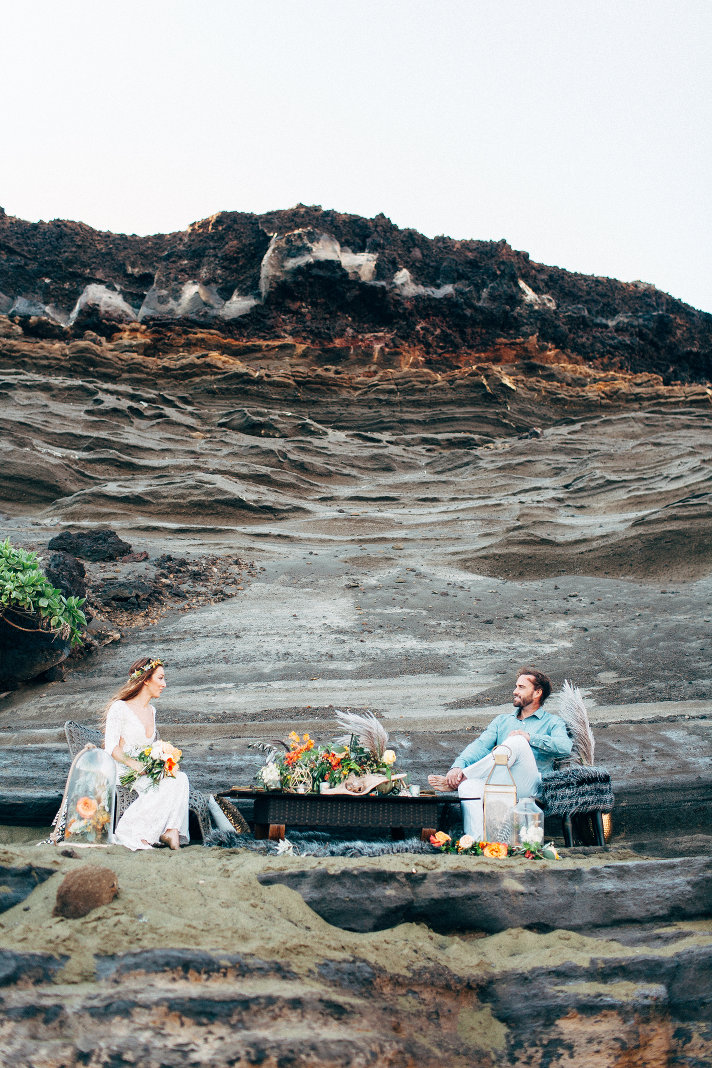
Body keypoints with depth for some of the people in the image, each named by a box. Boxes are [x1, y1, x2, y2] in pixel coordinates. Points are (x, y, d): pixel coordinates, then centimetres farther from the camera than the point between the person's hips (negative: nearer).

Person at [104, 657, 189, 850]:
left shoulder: (151, 711, 20)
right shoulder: (120, 708, -3)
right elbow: (111, 748, -10)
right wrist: (132, 763, -28)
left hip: (148, 769, 6)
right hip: (122, 770, -6)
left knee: (180, 778, -24)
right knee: (162, 786, -32)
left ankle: (170, 830, -35)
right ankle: (133, 832, -30)